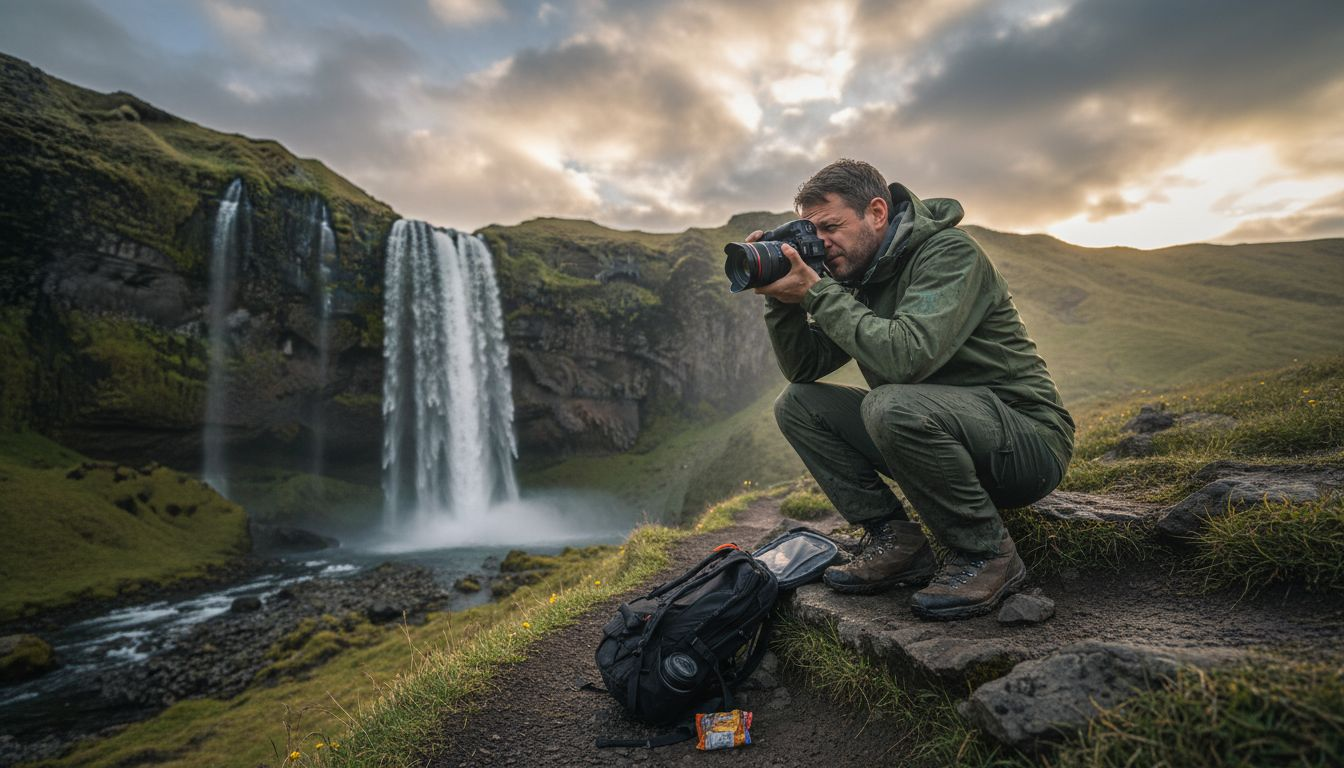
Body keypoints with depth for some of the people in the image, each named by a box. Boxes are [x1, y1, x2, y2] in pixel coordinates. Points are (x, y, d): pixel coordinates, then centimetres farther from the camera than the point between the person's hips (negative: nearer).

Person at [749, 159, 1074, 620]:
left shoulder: (949, 253, -16)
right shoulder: (859, 275, 6)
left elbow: (905, 356, -33)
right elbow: (804, 368, 3)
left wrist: (816, 292, -25)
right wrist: (781, 298, -11)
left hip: (1029, 442, -7)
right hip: (934, 433, 8)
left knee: (892, 406, -37)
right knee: (797, 406, -2)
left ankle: (988, 553, -13)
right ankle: (896, 543, -2)